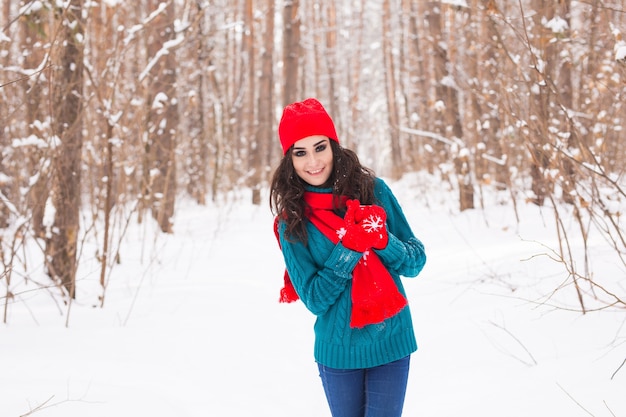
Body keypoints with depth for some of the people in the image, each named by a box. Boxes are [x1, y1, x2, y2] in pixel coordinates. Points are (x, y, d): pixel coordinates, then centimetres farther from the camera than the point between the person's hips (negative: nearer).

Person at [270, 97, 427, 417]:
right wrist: (348, 246, -21)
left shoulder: (372, 189, -4)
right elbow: (314, 299, -9)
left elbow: (416, 262, -1)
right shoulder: (291, 223, -4)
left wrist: (382, 240, -21)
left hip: (391, 343, 0)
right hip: (338, 351, 0)